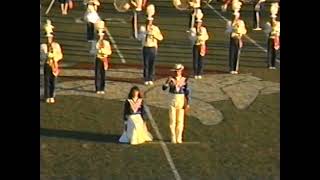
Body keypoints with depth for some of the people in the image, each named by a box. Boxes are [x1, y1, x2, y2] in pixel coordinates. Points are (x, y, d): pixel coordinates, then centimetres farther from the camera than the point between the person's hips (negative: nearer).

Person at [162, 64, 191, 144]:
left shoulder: (185, 80, -1)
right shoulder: (171, 79, 0)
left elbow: (188, 92, 0)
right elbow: (164, 88, -9)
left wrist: (188, 103, -5)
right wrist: (168, 81, -25)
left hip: (182, 101, 0)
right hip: (172, 101, 0)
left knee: (180, 120, 3)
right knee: (172, 120, 1)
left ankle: (179, 138, 11)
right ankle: (173, 138, 9)